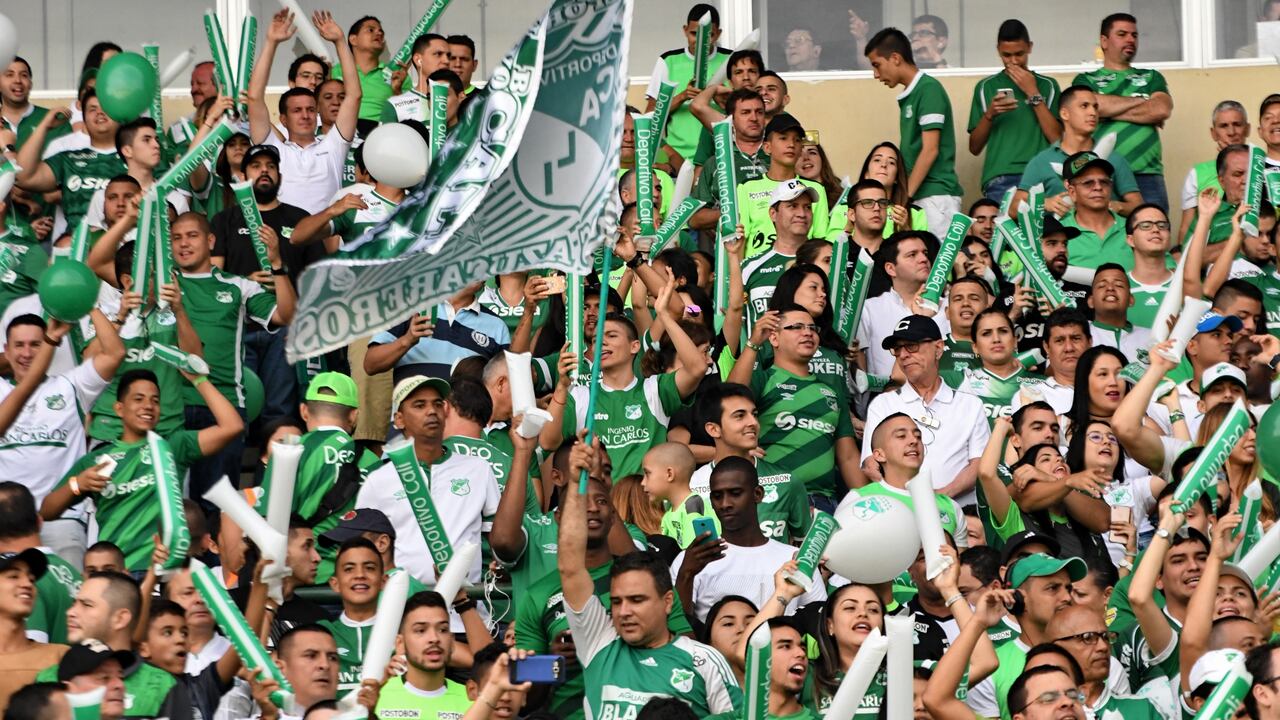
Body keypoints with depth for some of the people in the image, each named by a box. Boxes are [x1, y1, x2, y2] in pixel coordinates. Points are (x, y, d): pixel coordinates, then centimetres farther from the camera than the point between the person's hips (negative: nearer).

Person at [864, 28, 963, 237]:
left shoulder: (929, 89, -9)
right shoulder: (908, 96, 16)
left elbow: (930, 150, -14)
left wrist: (905, 195, -14)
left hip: (936, 194, -8)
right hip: (918, 196, 8)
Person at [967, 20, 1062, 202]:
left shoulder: (1047, 85, 13)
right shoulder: (986, 87, 14)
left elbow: (1057, 139, 2)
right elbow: (974, 147, 12)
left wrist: (1033, 93, -1)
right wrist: (989, 115, -6)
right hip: (1000, 179, 0)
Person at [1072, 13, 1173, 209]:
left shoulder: (1151, 78, 20)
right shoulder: (1086, 81, 15)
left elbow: (1162, 110, 1)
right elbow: (1094, 105, -7)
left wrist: (1111, 110, 0)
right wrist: (1142, 101, 2)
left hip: (1146, 176, 1)